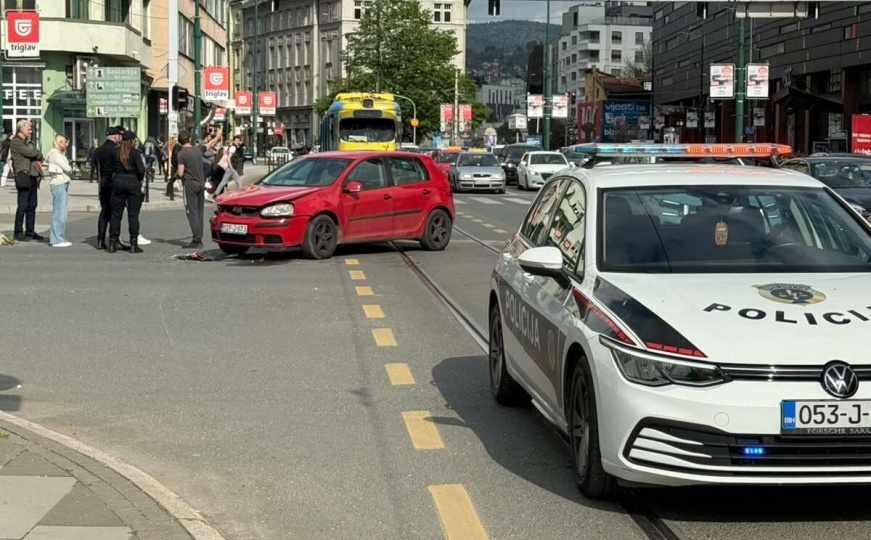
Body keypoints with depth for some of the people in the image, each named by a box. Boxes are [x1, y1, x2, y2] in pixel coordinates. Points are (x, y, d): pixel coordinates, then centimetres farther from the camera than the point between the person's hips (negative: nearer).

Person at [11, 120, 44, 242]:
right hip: (24, 177, -8)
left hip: (32, 177, 9)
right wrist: (37, 154, 3)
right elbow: (30, 153, -16)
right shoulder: (16, 142, -6)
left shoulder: (27, 142, 23)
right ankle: (18, 232, -3)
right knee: (23, 205, -8)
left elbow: (38, 156, 22)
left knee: (32, 205, 8)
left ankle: (30, 232, 13)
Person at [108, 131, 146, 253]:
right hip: (133, 183, -4)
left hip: (117, 182, 4)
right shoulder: (135, 153, -9)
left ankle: (113, 243, 12)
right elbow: (141, 170, -13)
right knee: (133, 214, 1)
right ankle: (134, 244, 0)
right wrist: (139, 179, 5)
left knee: (116, 213, 9)